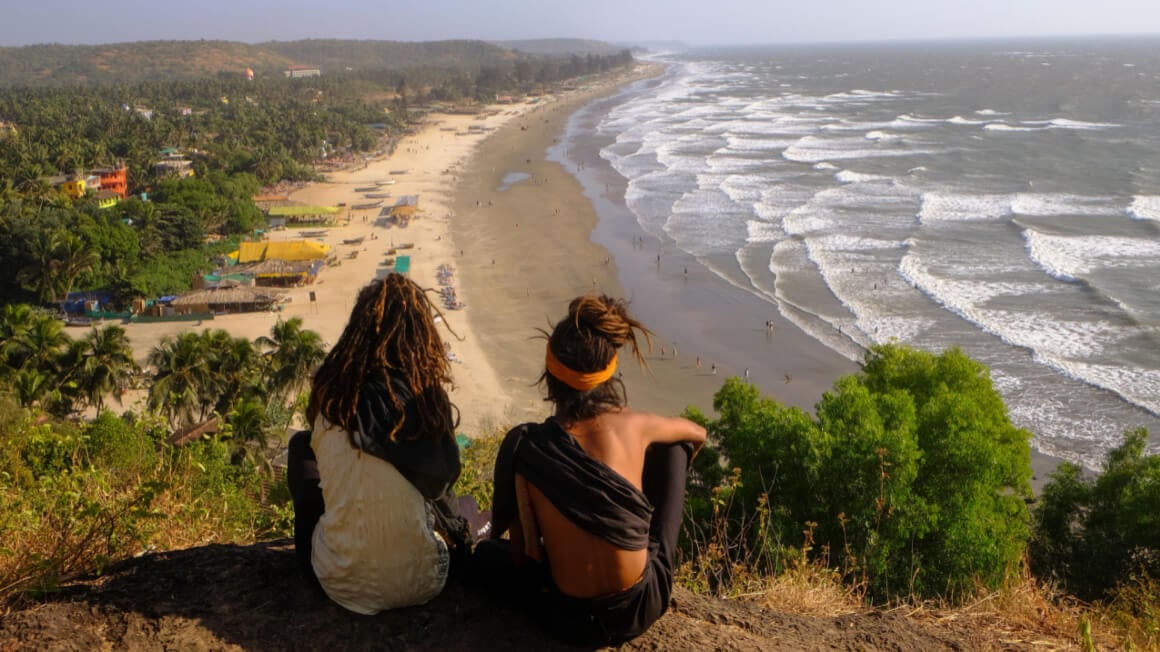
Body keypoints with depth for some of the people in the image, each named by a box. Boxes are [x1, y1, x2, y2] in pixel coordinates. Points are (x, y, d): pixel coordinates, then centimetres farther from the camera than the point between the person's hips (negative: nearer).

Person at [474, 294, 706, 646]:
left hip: (577, 622, 1)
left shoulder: (522, 445, -15)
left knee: (486, 553, 30)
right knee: (672, 444, 18)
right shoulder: (635, 426, -12)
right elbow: (697, 434, 13)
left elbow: (520, 557, -4)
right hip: (647, 604, 0)